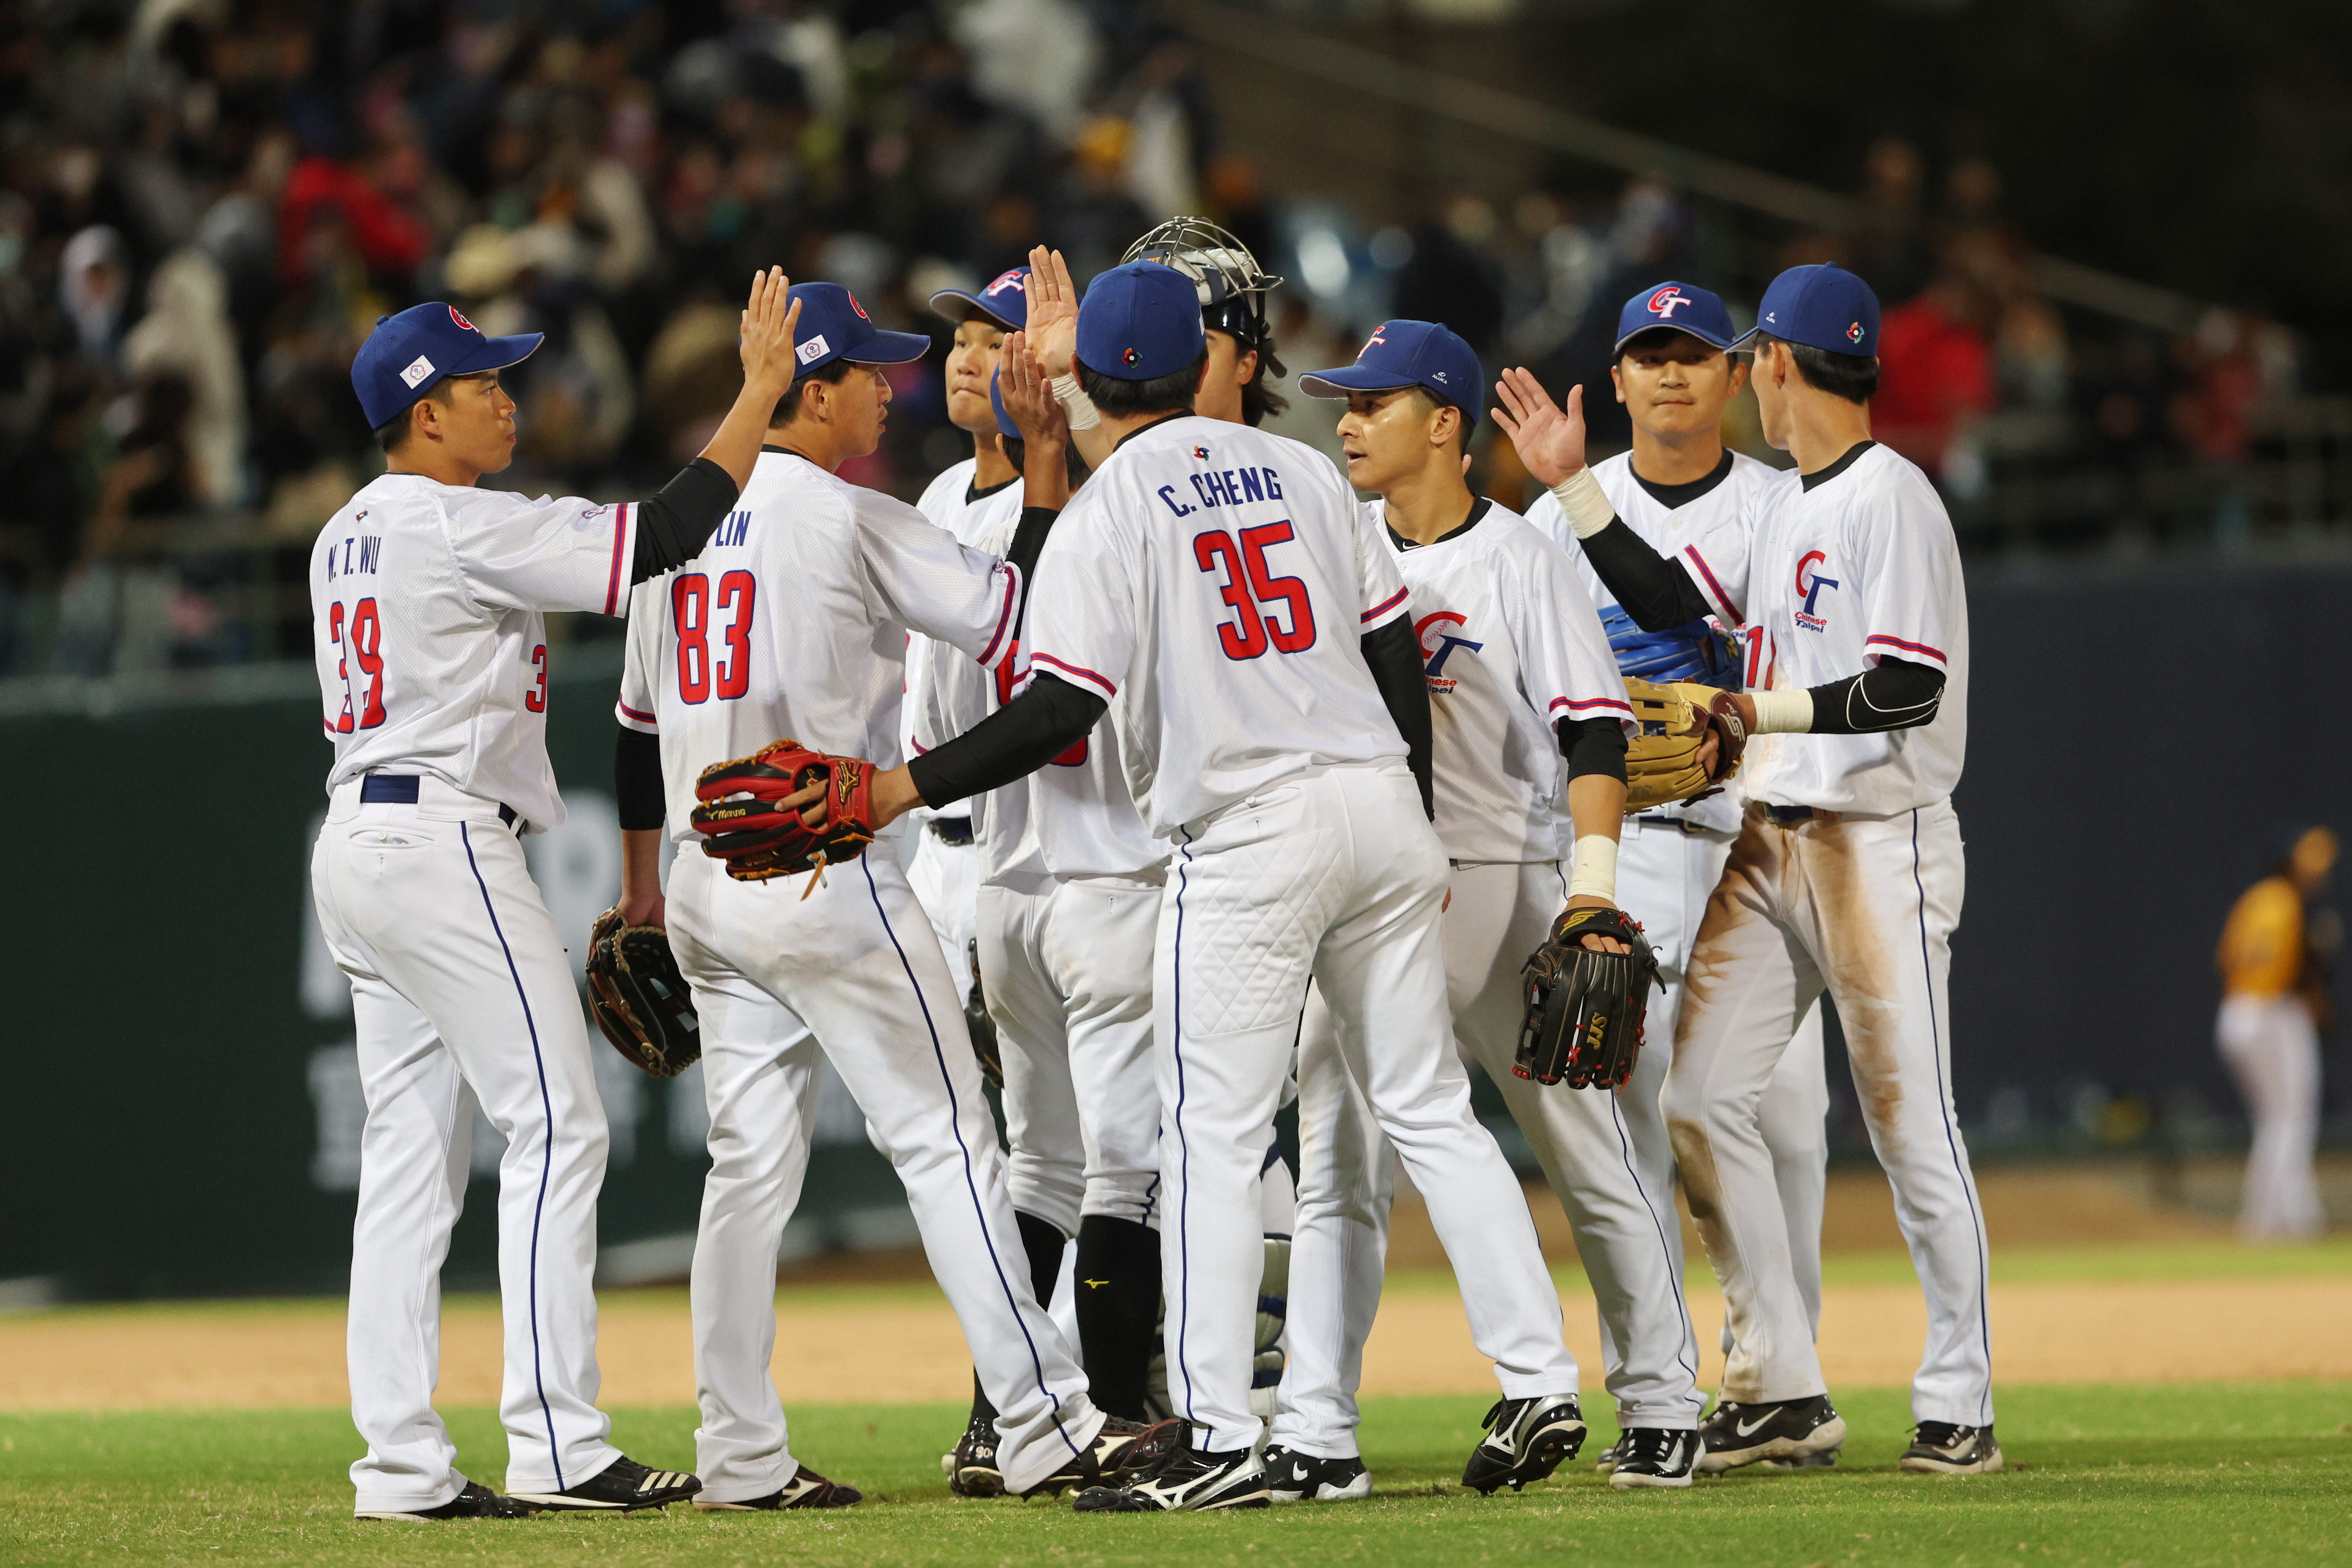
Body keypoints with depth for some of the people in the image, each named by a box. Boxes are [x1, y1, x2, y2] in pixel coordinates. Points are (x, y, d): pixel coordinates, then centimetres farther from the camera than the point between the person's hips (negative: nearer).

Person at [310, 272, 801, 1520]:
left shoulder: (346, 537, 16)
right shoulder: (463, 528, -13)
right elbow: (659, 537, -17)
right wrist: (760, 392, -11)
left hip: (354, 843, 9)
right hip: (443, 844, -9)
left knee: (409, 1146, 7)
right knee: (555, 1130, -7)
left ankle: (400, 1464, 4)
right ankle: (557, 1445, -11)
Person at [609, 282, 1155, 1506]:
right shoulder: (849, 521, -10)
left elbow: (637, 720, 19)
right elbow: (1015, 614, -11)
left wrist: (639, 887, 28)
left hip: (706, 892, 8)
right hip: (828, 881, -7)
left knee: (750, 1165, 9)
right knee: (944, 1139, -4)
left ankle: (740, 1458, 7)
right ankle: (1041, 1424, -5)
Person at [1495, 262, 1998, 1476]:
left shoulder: (1889, 499, -12)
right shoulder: (1781, 511, 16)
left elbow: (1909, 689, -20)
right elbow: (1660, 598, 18)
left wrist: (1757, 710, -25)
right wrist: (1570, 482, 14)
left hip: (1879, 843, -9)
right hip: (1768, 840, 9)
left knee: (1909, 1127, -5)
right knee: (1701, 1100, 4)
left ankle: (1957, 1406, 3)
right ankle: (1782, 1392, 10)